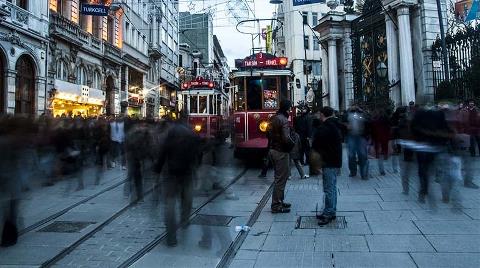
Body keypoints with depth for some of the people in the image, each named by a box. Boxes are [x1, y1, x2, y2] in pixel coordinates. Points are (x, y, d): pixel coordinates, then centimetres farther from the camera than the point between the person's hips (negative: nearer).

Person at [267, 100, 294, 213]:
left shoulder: (273, 118, 10)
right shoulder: (284, 120, -18)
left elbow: (268, 133, 17)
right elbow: (286, 138, -25)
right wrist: (292, 144, -8)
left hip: (272, 150, 9)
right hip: (281, 152, -9)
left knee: (279, 177, 19)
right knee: (281, 179, -1)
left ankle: (279, 201, 28)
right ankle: (276, 206, 6)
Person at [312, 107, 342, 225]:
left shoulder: (323, 128, -16)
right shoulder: (335, 127, 14)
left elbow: (315, 145, -15)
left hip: (328, 163, -10)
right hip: (336, 162, 10)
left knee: (329, 189, -5)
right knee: (332, 188, 15)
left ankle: (328, 214, 0)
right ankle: (331, 212, 24)